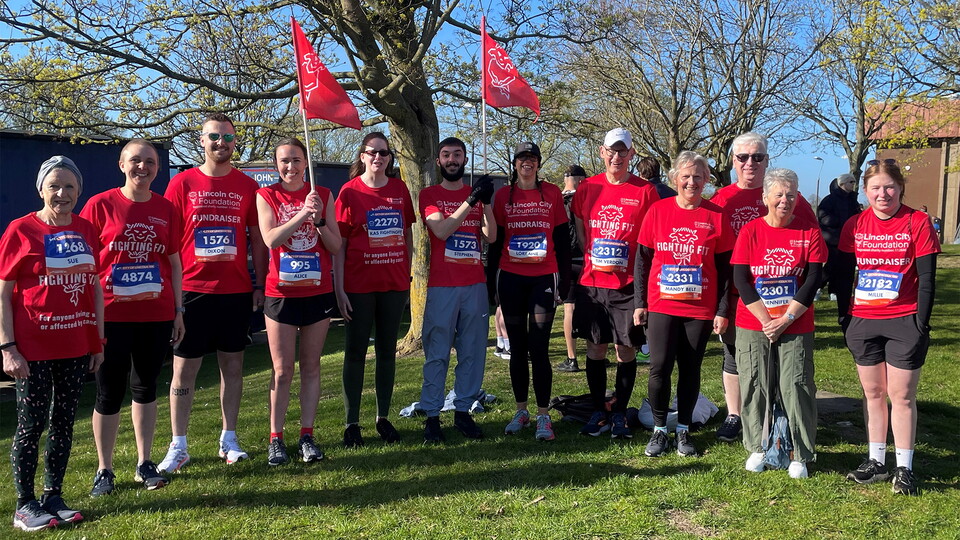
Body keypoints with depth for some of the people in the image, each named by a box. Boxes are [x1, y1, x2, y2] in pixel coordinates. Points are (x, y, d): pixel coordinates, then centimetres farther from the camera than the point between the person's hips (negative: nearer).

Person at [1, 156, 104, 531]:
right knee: (31, 425, 4)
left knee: (64, 423, 12)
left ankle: (53, 497, 24)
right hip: (33, 350, -4)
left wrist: (98, 341, 8)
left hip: (77, 347, 4)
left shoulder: (86, 230, 6)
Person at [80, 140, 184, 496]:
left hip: (156, 315, 3)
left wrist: (179, 310, 6)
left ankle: (144, 464, 23)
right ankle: (104, 470, 18)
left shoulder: (166, 209, 6)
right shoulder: (101, 205, -3)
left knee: (145, 386, 12)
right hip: (111, 315, -3)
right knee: (110, 392, 4)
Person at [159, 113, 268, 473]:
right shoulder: (182, 183, 3)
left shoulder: (248, 187, 7)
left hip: (236, 291, 2)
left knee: (232, 365, 8)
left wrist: (259, 285, 4)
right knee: (184, 368, 2)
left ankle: (228, 440, 20)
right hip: (191, 290, -1)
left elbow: (257, 240, 9)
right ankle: (178, 447, 13)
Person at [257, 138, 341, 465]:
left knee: (311, 367, 7)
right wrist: (303, 213, -22)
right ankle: (276, 438, 12)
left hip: (318, 292, 2)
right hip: (281, 293, -2)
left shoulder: (323, 195, 6)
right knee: (282, 371, 2)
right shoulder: (266, 196, 2)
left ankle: (307, 436, 15)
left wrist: (318, 219, -14)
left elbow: (336, 246, 1)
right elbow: (270, 239, -14)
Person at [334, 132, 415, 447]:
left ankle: (383, 418, 24)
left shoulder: (400, 189, 6)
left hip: (394, 284, 3)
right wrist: (339, 289, -10)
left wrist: (407, 278, 8)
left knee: (387, 351, 11)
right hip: (359, 286, -3)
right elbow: (338, 243, -4)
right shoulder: (350, 191, -3)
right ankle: (352, 423, 14)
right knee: (356, 352, 4)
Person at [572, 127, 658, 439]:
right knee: (595, 348, 8)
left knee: (626, 350, 4)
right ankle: (598, 412, 21)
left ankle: (619, 414, 18)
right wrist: (592, 258, 6)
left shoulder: (645, 191, -1)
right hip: (592, 283, 3)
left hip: (628, 285, -2)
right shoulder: (588, 188, 6)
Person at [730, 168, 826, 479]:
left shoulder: (809, 232, 1)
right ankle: (757, 448, 21)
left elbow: (813, 280, -3)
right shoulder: (750, 231, 0)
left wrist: (786, 319, -10)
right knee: (754, 387, 5)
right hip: (752, 326, 1)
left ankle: (800, 454, 14)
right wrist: (766, 320, -10)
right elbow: (740, 280, -4)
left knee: (796, 388, -1)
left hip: (796, 327, 0)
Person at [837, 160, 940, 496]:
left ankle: (904, 468, 13)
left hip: (904, 322, -3)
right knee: (872, 392, 11)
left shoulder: (918, 223, -6)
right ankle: (876, 461, 22)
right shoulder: (855, 226, 2)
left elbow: (927, 279, -6)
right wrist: (844, 319, 4)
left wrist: (921, 324, -10)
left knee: (902, 395, 2)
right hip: (862, 322, 3)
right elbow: (844, 275, 8)